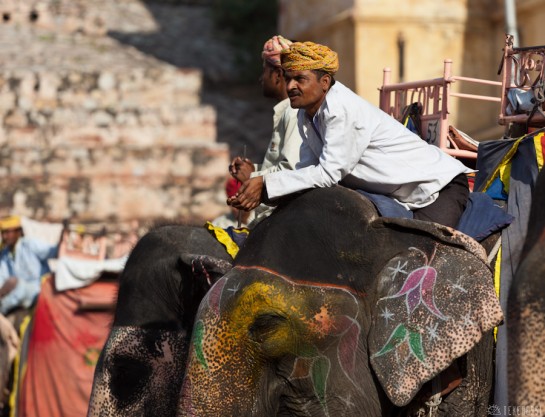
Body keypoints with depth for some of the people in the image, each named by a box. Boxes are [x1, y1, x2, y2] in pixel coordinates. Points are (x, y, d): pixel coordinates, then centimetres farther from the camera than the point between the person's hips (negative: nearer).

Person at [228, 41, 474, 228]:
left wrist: (266, 185, -26)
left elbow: (328, 173, -28)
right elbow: (307, 170, 1)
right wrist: (258, 190, -15)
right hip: (401, 197, 10)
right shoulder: (306, 114, 4)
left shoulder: (341, 109, -25)